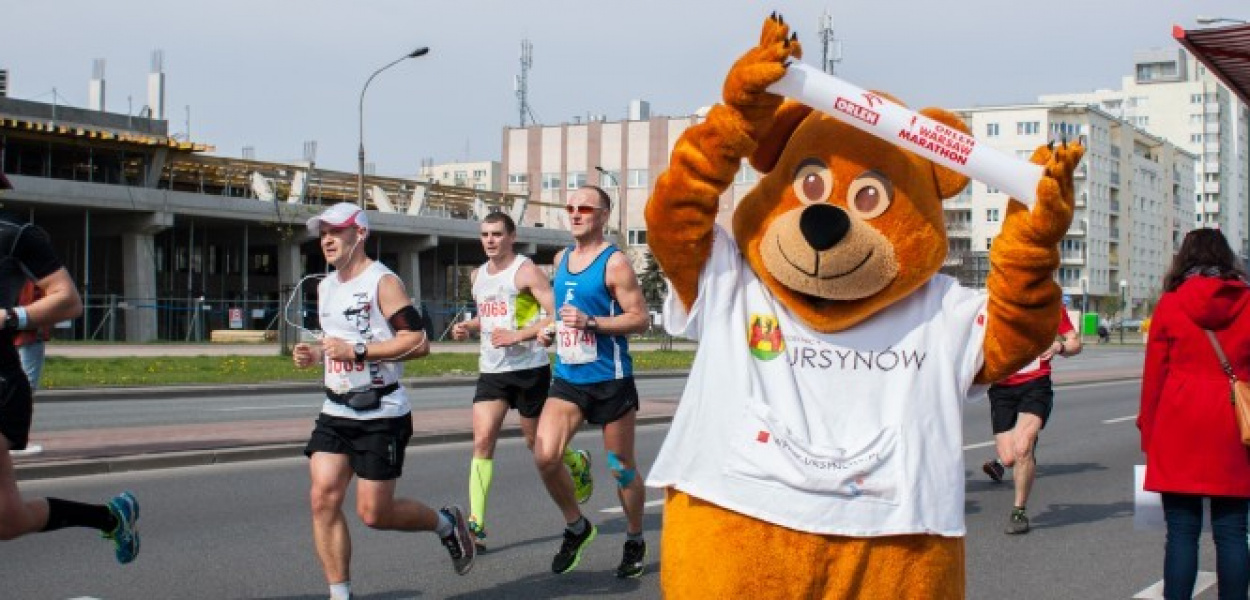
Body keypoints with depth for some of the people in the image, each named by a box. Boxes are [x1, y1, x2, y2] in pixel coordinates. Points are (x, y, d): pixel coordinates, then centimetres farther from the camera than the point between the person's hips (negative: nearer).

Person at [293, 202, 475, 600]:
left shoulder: (382, 281, -12)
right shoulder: (325, 287, 13)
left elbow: (418, 343, -20)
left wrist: (357, 351, -23)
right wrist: (315, 354, 7)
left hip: (380, 415, -7)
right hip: (335, 413, 7)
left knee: (374, 513, -3)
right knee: (323, 498, -7)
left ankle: (446, 523, 25)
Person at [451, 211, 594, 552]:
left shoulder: (526, 271, -9)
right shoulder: (478, 275, 13)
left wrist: (518, 335, -23)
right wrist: (468, 328, 8)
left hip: (529, 367, -5)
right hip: (491, 369, 5)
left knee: (537, 443, 9)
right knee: (482, 440, -10)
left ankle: (578, 463, 43)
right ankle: (476, 524, -12)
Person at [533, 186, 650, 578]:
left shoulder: (614, 263, -10)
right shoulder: (561, 259, 11)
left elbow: (640, 318, -14)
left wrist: (591, 322, -23)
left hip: (610, 380, -5)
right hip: (567, 379, 5)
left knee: (622, 468, 7)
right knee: (545, 456, -12)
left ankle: (635, 541, 28)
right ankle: (576, 527, 10)